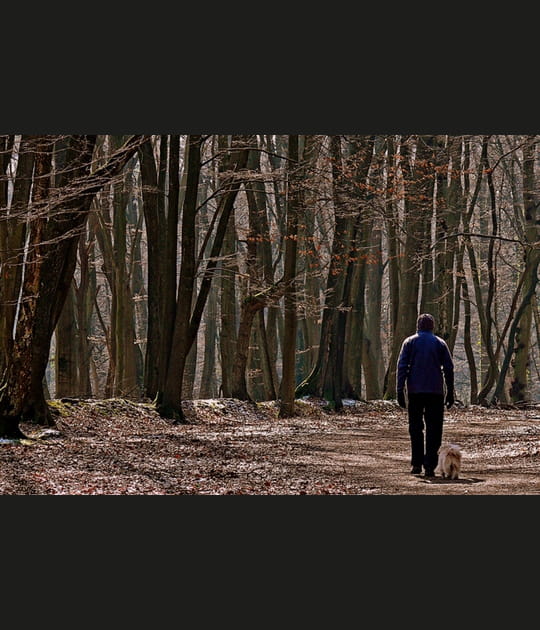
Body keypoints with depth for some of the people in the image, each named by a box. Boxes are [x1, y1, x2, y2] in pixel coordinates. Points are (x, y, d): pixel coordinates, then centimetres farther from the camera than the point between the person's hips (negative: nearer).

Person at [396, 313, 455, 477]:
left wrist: (400, 391, -3)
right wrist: (450, 392, 10)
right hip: (436, 391, 0)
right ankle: (429, 466, -7)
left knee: (415, 428, 11)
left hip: (415, 391, 0)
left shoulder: (410, 342, 5)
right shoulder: (440, 343, 7)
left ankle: (417, 464, 10)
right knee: (433, 430, 1)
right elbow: (449, 368, 5)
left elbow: (402, 367, -3)